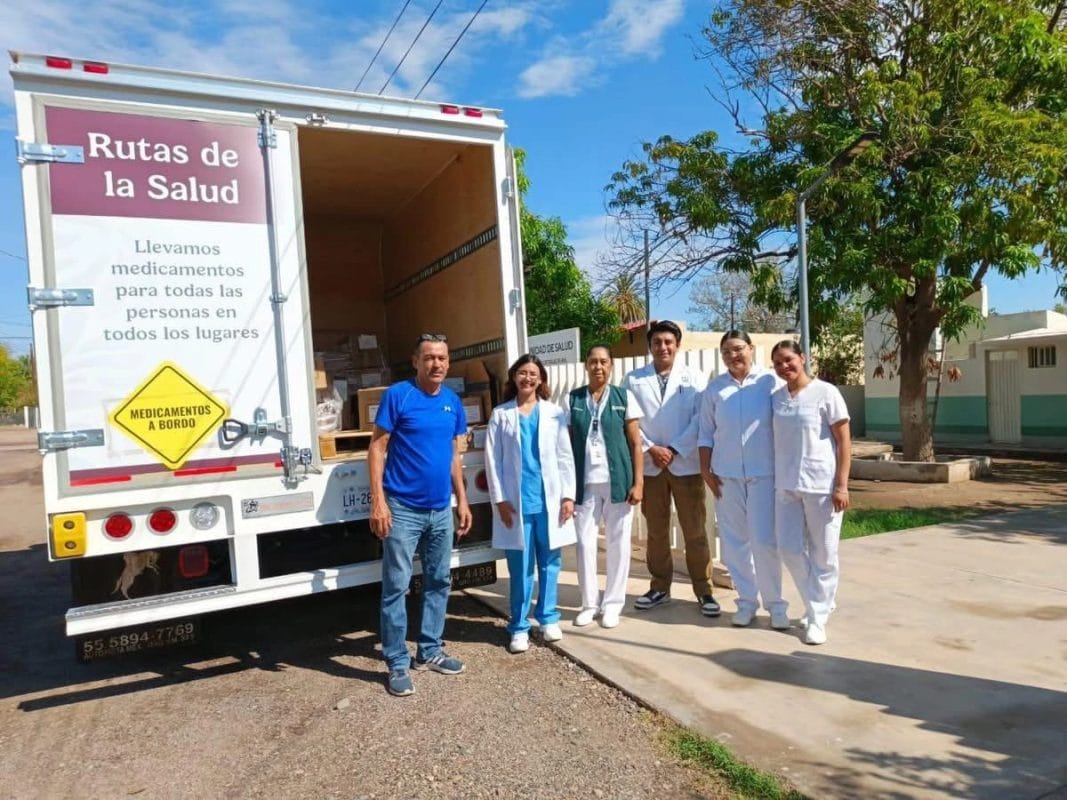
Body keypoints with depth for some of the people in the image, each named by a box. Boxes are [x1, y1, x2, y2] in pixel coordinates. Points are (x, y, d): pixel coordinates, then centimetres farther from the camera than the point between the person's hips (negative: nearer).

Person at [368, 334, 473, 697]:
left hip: (441, 510, 6)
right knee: (396, 587, 0)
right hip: (403, 509, -6)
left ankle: (429, 651, 30)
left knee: (439, 582, 15)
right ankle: (397, 664, 14)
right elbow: (377, 448, -10)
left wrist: (462, 500, 13)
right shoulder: (398, 395, -10)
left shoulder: (453, 401, 7)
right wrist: (378, 500, -17)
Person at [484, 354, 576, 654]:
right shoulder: (501, 414, 4)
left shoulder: (554, 413, 6)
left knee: (549, 562, 9)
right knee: (520, 568, 3)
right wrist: (500, 499, -5)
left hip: (549, 500, 1)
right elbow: (493, 460, 1)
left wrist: (568, 495, 0)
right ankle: (519, 626, 14)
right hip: (517, 502, -1)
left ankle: (548, 618, 24)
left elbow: (565, 456, 5)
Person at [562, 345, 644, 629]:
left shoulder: (624, 397, 2)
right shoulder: (571, 400, 4)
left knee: (618, 543, 7)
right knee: (585, 542, 4)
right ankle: (589, 603, 20)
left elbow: (636, 443, 2)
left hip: (618, 482, 0)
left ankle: (613, 603, 21)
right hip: (585, 483, 1)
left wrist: (638, 482, -5)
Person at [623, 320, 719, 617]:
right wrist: (650, 449, -10)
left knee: (695, 530, 3)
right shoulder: (634, 380, 6)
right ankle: (660, 587, 23)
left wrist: (674, 450, -11)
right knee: (656, 530, 11)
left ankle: (703, 590, 14)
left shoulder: (694, 378, 3)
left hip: (686, 464, -1)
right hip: (649, 465, 2)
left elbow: (700, 419, -4)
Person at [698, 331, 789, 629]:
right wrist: (706, 469, 4)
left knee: (765, 541, -4)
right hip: (727, 475, 3)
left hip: (764, 473, -3)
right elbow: (706, 432, 9)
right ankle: (746, 600, 21)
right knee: (735, 541, 8)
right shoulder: (715, 388, 7)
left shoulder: (770, 381, -2)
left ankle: (775, 603, 13)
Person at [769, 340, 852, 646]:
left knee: (823, 555, 4)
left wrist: (841, 485, -11)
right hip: (786, 486, 5)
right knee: (789, 549, 6)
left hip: (821, 486, -4)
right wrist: (776, 481, 9)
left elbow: (844, 441, -6)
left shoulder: (825, 393, -5)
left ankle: (817, 617, 19)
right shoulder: (775, 397, 7)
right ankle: (817, 605, 27)